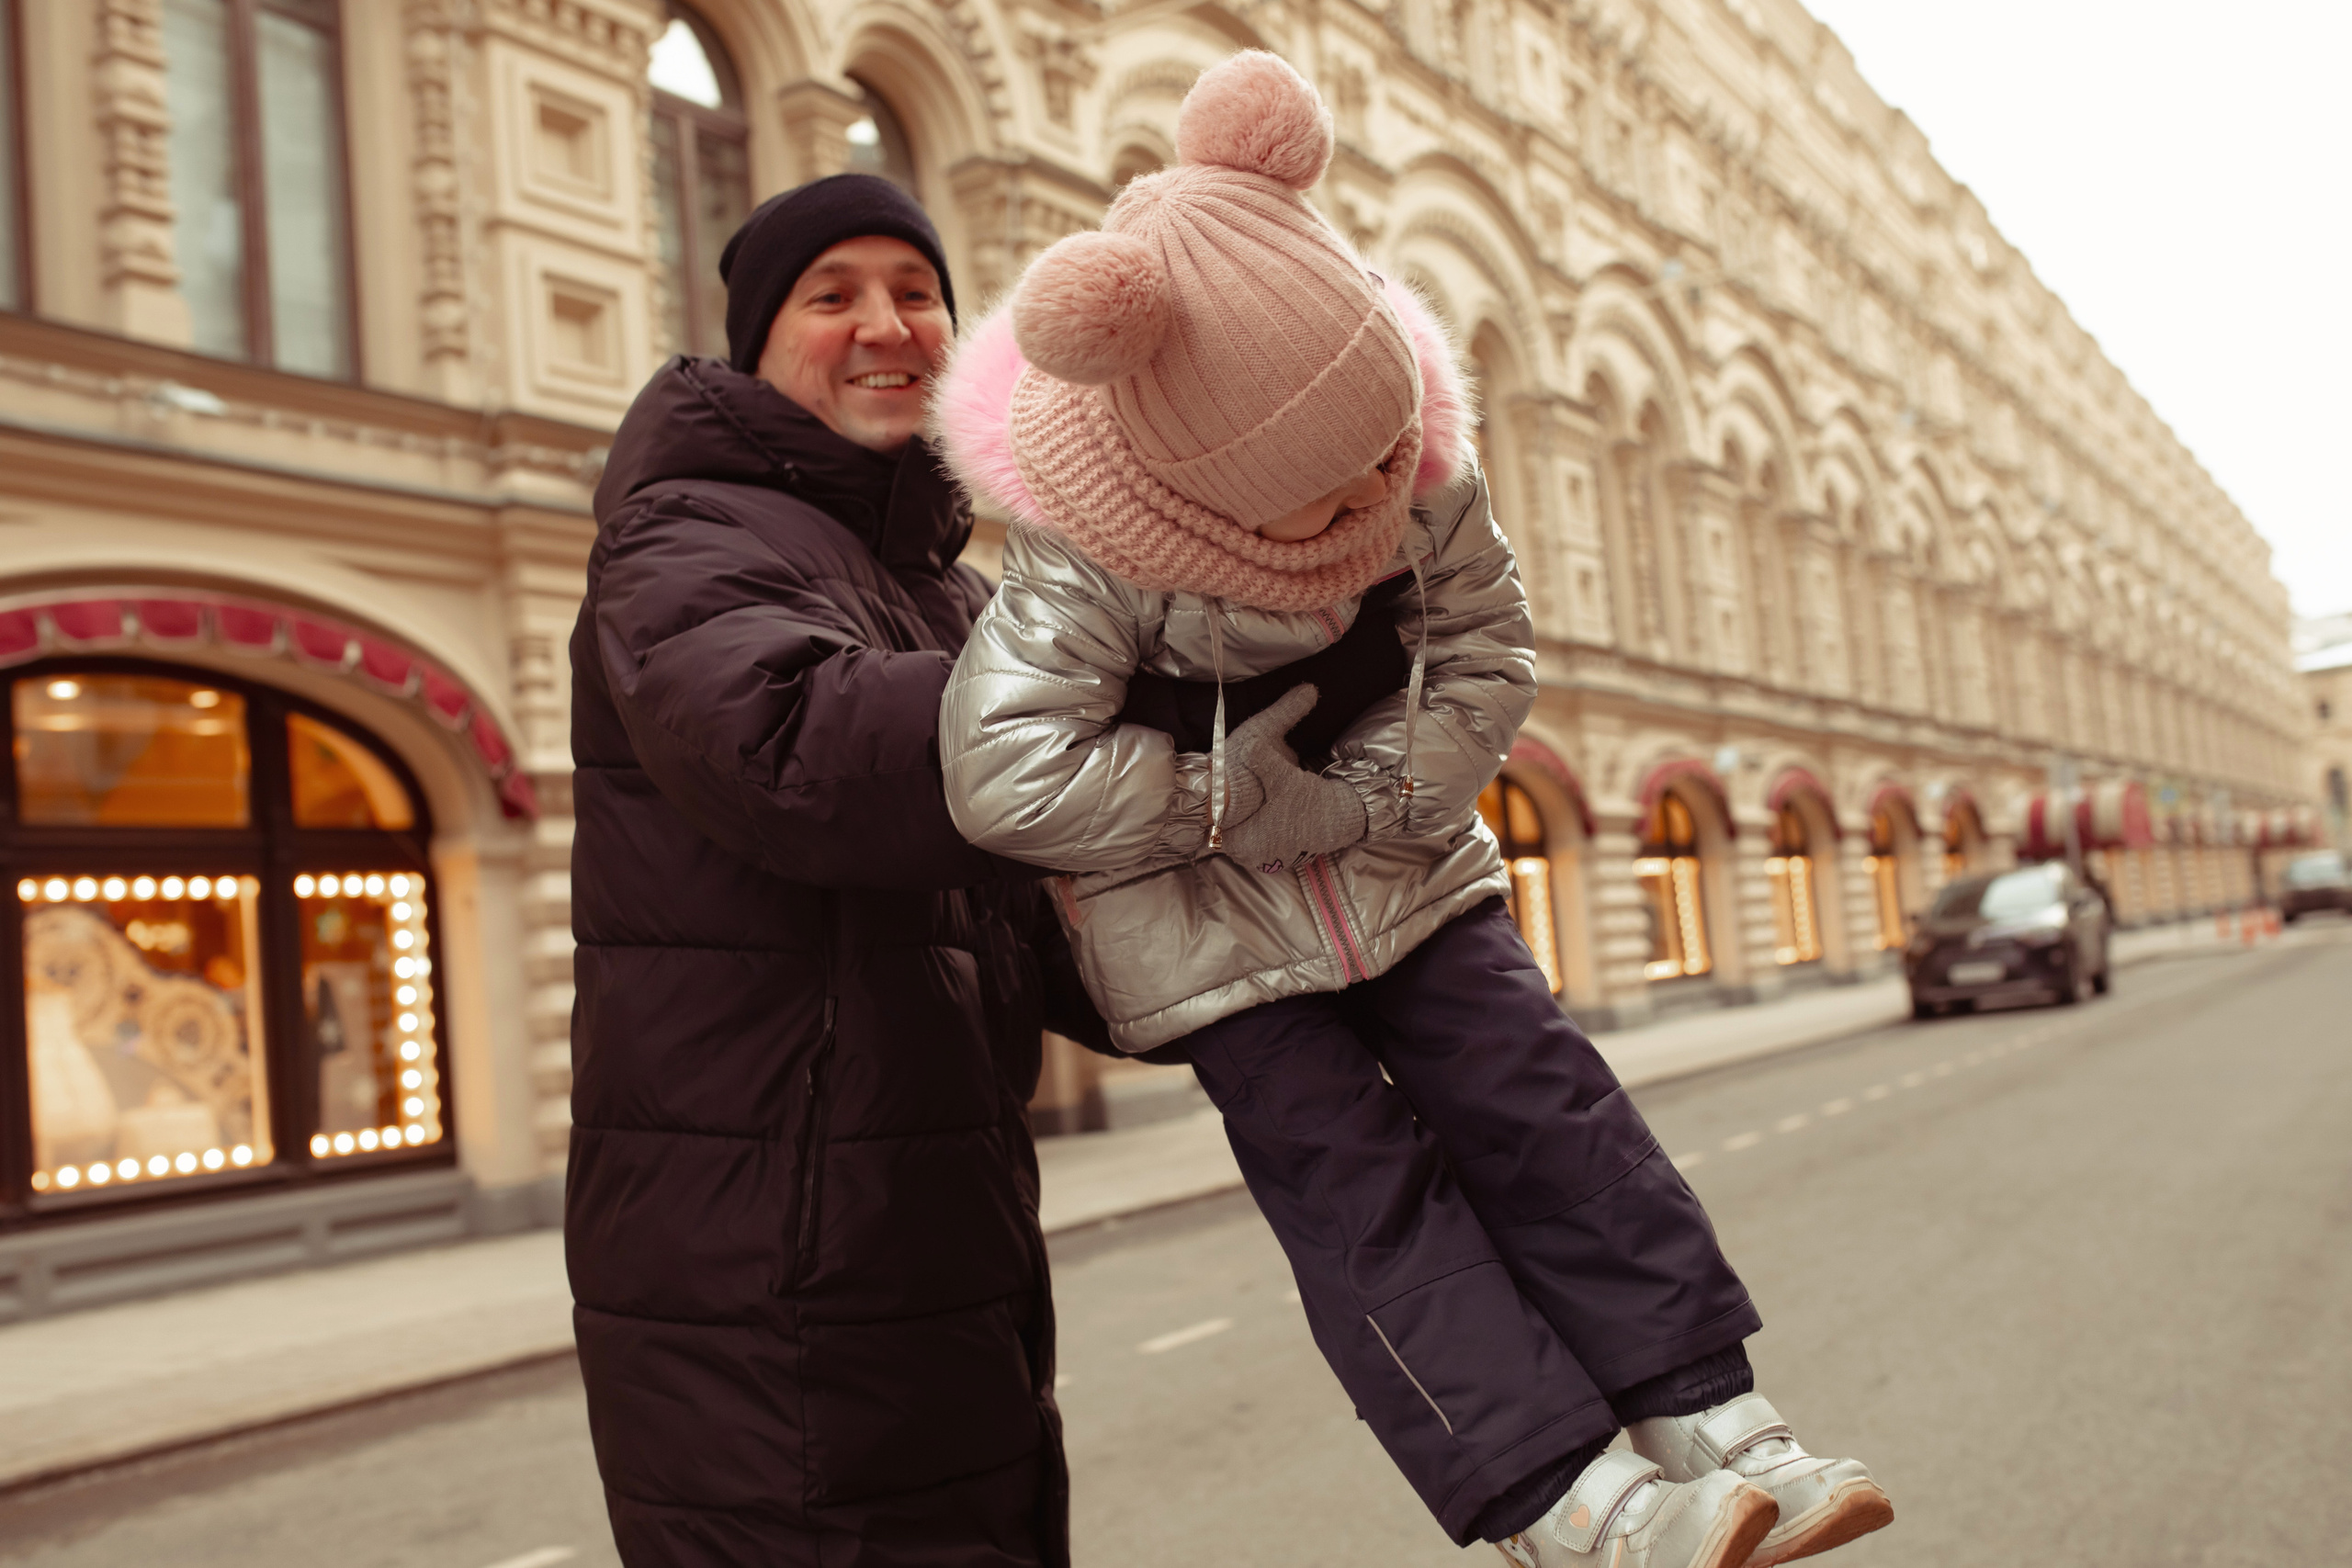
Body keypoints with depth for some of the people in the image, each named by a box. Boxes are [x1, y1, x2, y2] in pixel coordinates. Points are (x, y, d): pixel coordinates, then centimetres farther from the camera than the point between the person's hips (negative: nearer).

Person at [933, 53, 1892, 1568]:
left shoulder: (1417, 458, -14)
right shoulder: (1088, 564, -29)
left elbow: (1489, 652, -6)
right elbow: (1008, 776, -36)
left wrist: (1367, 794, -22)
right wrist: (1246, 793, -27)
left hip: (1394, 847, 4)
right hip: (1199, 908, -4)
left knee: (1543, 1102, 0)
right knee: (1349, 1173, -9)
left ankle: (1713, 1417, 9)